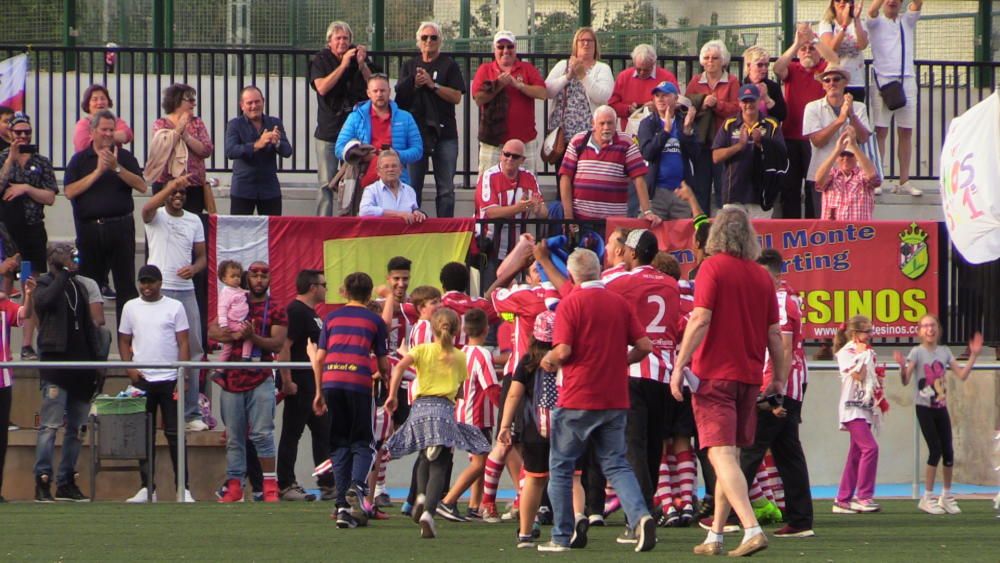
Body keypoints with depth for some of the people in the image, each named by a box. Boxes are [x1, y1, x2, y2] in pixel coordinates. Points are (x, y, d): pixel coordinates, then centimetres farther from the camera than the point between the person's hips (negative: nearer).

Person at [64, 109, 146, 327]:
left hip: (120, 226, -1)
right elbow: (70, 192, -5)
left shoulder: (124, 157, 8)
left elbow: (141, 186, -4)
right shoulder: (80, 160, 8)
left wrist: (117, 168, -14)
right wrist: (98, 172, -10)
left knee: (126, 284, -2)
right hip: (90, 228, 1)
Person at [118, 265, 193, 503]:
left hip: (170, 379, -2)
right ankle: (147, 488, 10)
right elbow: (124, 341, 11)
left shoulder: (175, 307, 3)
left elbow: (183, 343, 0)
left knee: (175, 434, -4)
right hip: (141, 380, 2)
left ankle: (183, 488, -4)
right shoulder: (130, 308, 8)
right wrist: (129, 368, -5)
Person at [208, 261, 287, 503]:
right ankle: (234, 486, 7)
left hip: (260, 380, -3)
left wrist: (253, 337, -22)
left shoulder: (276, 311, 5)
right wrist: (234, 334, -17)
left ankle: (270, 486, -7)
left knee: (262, 433, -9)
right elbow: (212, 331, 3)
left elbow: (277, 344, -6)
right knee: (233, 436, 4)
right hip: (232, 379, 3)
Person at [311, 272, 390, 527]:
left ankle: (343, 506, 2)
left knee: (339, 444, 8)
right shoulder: (374, 321, 9)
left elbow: (319, 357, 12)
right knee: (362, 442, 5)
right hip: (359, 382, -2)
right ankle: (357, 485, -24)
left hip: (331, 381, 2)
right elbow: (383, 362, 10)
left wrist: (319, 392, 20)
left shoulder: (331, 318, 16)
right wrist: (385, 375, 32)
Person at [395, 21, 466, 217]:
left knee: (446, 188, -2)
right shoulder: (409, 66, 15)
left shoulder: (449, 65, 6)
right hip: (416, 131, 2)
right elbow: (400, 97, 7)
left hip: (444, 132, -2)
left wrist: (433, 85, -13)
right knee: (412, 185, 0)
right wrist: (415, 84, -9)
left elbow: (457, 97, -5)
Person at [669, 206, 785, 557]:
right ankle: (715, 538, 19)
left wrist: (680, 365, -13)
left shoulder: (713, 267, -6)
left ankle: (752, 529, -26)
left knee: (721, 455, -10)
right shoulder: (761, 276, 8)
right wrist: (779, 377, 18)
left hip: (713, 373, -6)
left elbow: (700, 320, -15)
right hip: (749, 376, 6)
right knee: (731, 456, 14)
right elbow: (774, 332, 10)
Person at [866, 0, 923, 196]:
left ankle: (904, 182, 6)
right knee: (880, 132, -6)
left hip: (907, 80, 3)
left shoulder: (907, 21, 16)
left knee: (906, 132, 3)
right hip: (882, 80, -3)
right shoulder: (876, 23, 7)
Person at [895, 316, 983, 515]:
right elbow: (906, 381, -15)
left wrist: (974, 355, -2)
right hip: (924, 408, -5)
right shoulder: (917, 352, -7)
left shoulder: (944, 352, 7)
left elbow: (962, 375, 5)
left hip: (941, 408, 5)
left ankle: (946, 496, 17)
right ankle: (927, 498, -2)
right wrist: (903, 366, -34)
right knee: (935, 450, -12)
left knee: (948, 452, 3)